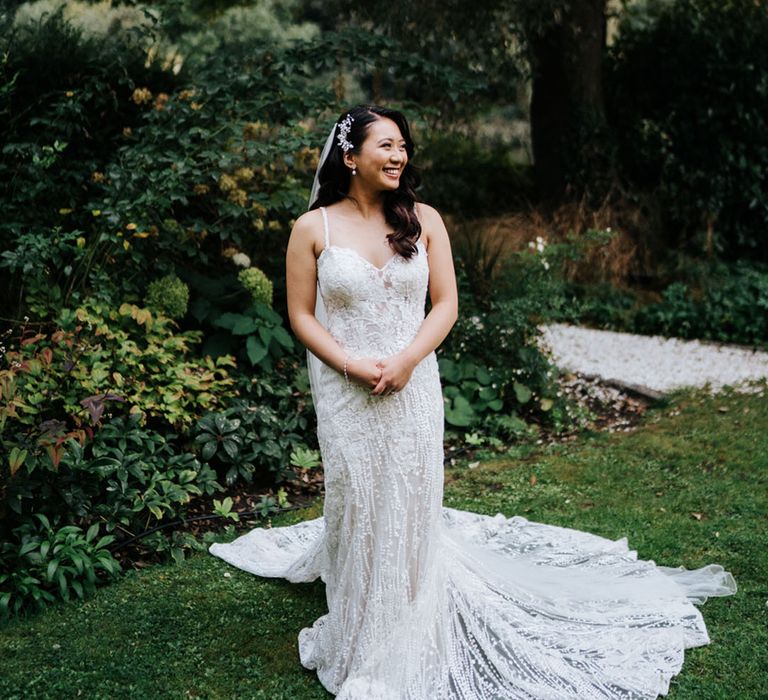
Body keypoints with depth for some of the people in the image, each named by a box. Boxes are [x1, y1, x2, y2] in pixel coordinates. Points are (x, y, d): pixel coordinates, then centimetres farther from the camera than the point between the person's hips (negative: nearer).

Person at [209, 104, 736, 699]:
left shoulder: (424, 221, 1)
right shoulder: (314, 228, -4)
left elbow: (446, 304, 1)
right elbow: (302, 315, -2)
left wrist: (404, 361, -13)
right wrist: (354, 366, -14)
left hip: (413, 386, 2)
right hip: (344, 391, -1)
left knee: (411, 500, 7)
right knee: (355, 501, 5)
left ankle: (410, 638, 26)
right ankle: (360, 635, 24)